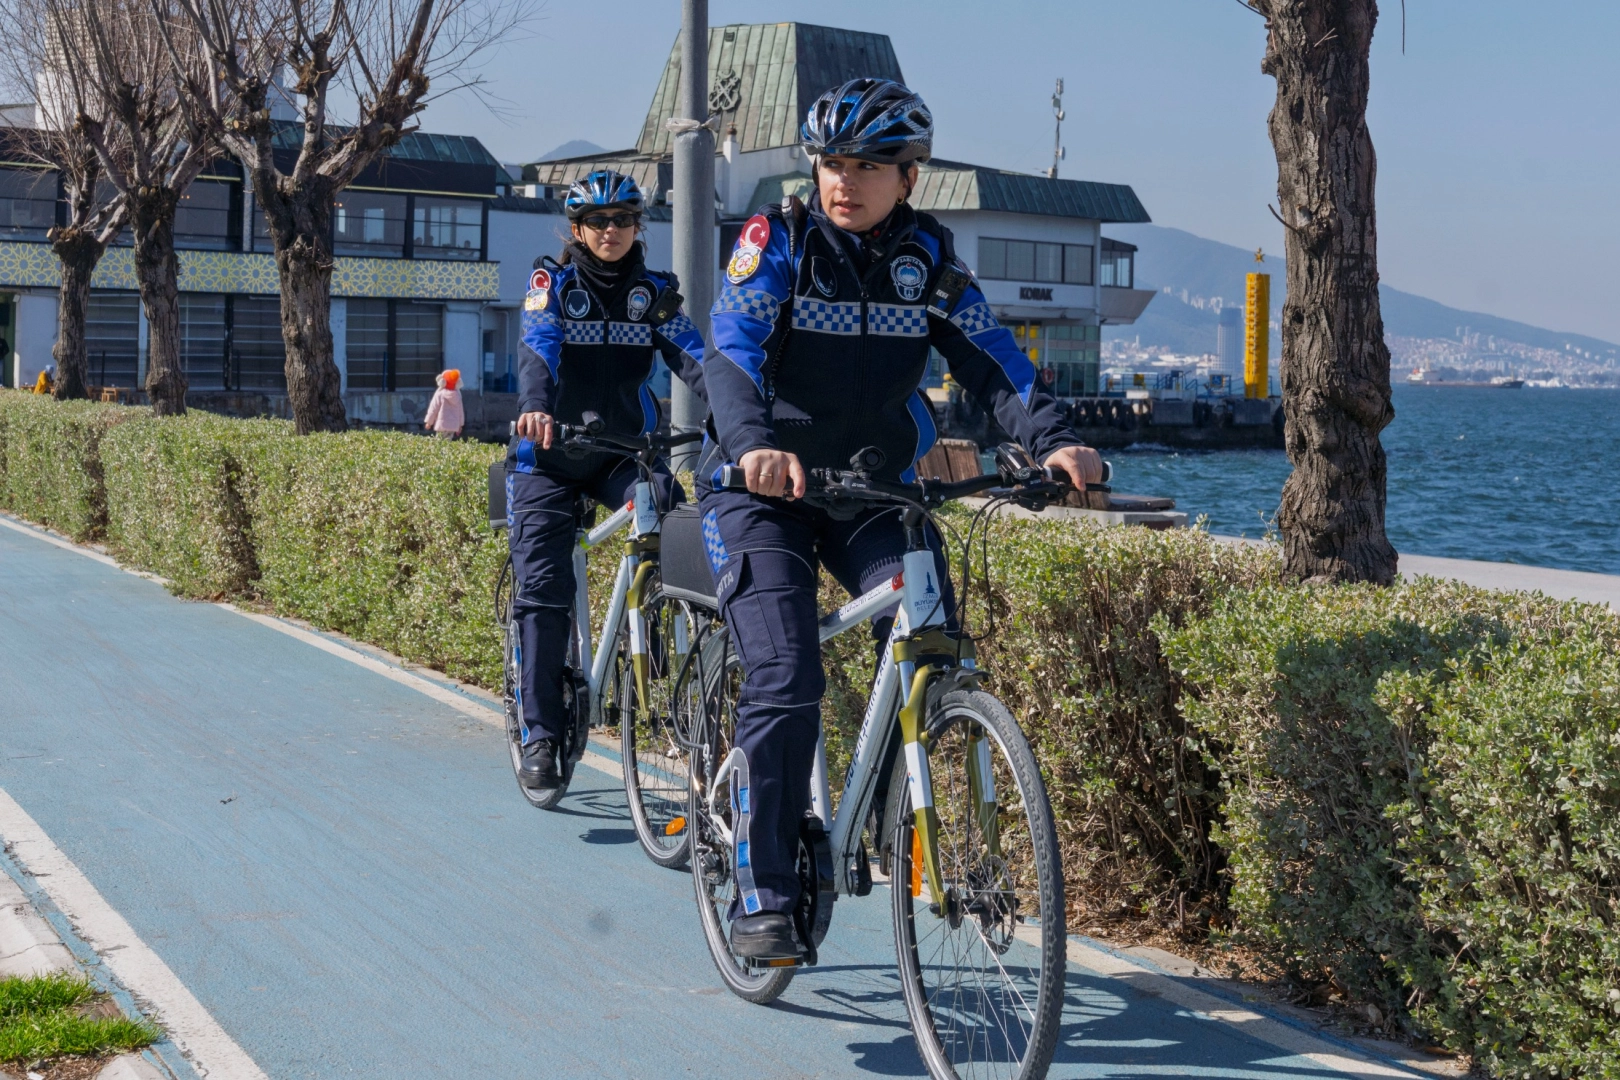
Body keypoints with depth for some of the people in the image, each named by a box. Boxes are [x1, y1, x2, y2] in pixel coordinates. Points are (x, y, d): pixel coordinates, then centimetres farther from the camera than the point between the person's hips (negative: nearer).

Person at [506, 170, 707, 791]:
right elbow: (537, 351, -22)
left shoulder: (654, 292, 4)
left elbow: (690, 354, -12)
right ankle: (541, 737, -5)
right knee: (543, 588, -11)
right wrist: (535, 408, -44)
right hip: (550, 454, -1)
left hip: (626, 450, 2)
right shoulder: (552, 283, -3)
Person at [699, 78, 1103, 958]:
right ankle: (762, 896, -6)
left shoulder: (930, 259, 0)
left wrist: (1053, 439, -30)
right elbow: (730, 349, -26)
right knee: (785, 682, -17)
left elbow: (990, 360, -10)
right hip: (764, 489, -3)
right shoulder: (777, 241, -11)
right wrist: (753, 443, -46)